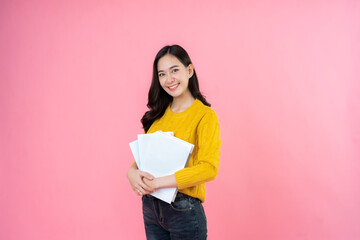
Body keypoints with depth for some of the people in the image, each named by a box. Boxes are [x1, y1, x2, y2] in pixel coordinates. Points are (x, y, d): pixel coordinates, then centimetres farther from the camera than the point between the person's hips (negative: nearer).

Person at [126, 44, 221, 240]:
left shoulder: (205, 115, -11)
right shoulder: (158, 114, 8)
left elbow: (209, 168, -22)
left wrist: (158, 182, -22)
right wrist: (132, 172, -12)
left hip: (184, 210, -5)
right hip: (150, 207, 5)